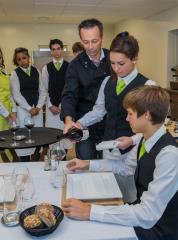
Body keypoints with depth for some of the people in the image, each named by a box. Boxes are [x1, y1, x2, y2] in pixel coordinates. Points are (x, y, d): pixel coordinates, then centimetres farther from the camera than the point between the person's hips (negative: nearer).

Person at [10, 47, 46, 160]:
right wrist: (29, 108, -10)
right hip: (23, 109, -3)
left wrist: (38, 107, -5)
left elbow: (42, 91, 7)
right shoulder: (15, 73, -2)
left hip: (38, 109, 3)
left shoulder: (36, 71, 7)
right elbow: (16, 95, -6)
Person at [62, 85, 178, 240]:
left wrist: (90, 211, -34)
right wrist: (88, 164, 9)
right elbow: (126, 166, 14)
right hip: (144, 215, 6)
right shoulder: (147, 140, -5)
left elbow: (148, 215, -33)